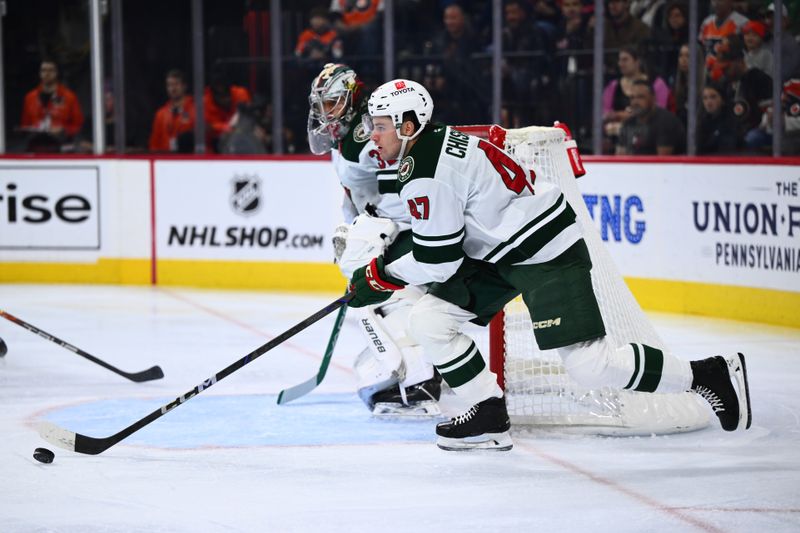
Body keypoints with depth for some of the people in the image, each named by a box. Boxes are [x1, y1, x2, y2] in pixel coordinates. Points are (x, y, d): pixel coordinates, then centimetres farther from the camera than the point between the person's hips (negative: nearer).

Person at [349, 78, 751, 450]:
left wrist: (382, 275, -4)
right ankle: (489, 417, 8)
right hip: (499, 254, 11)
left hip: (545, 253, -10)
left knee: (589, 366, -13)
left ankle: (710, 375, -1)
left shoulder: (426, 174, -23)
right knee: (427, 321, 2)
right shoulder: (436, 143, 7)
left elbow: (437, 261, -19)